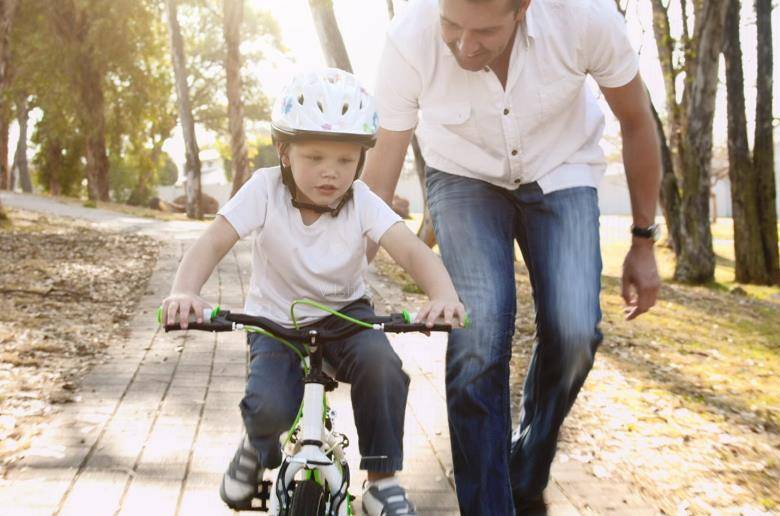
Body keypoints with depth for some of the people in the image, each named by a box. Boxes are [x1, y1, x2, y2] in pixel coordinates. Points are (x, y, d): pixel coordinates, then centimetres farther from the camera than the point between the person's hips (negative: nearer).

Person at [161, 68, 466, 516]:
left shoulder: (362, 202, -15)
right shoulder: (265, 190, -18)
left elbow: (412, 250, -28)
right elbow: (214, 243, -26)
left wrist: (443, 294, -49)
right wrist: (185, 291, -47)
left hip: (345, 313, 1)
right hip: (276, 320, 0)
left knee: (381, 364, -32)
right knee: (269, 407, -26)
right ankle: (259, 450, 15)